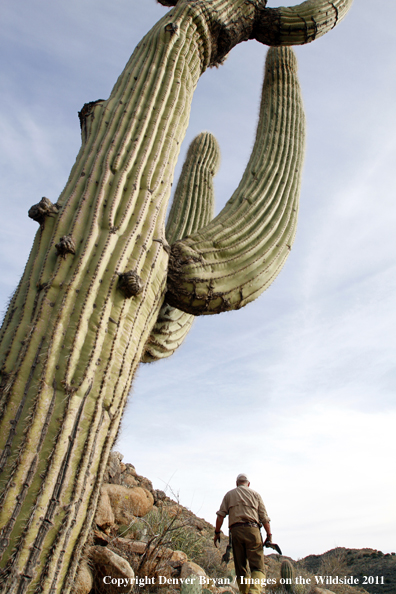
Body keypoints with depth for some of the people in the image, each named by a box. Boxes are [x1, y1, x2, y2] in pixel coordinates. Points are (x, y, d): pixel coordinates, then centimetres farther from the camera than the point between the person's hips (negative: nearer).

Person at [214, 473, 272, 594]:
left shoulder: (229, 494, 17)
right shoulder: (255, 494, 15)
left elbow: (220, 515, 6)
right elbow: (264, 517, 8)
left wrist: (217, 532, 9)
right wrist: (269, 535, 9)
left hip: (235, 531, 1)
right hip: (252, 530, -1)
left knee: (240, 568, 10)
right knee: (258, 567, -3)